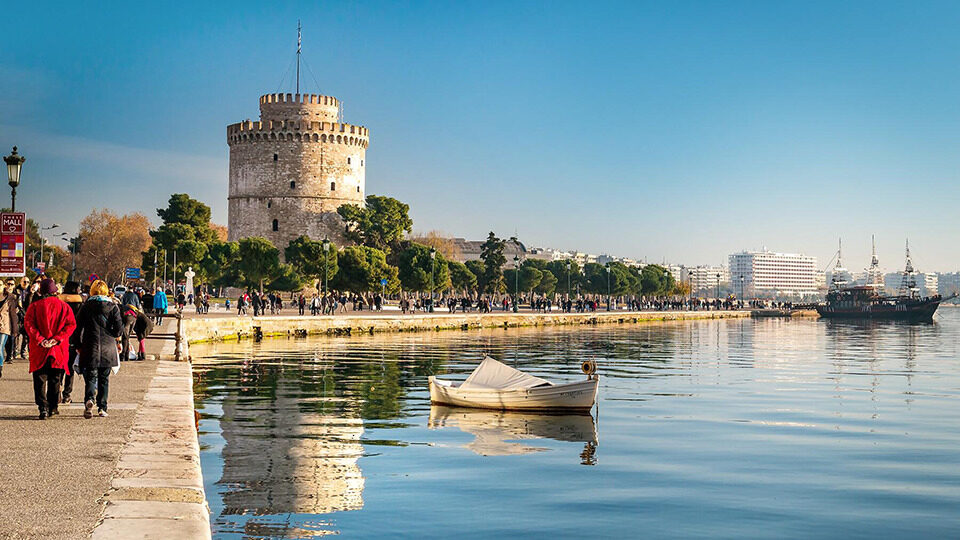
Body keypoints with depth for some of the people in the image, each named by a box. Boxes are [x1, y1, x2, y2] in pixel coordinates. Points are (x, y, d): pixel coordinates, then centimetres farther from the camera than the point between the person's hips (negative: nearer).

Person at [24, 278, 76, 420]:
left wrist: (39, 339, -13)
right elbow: (71, 324, -5)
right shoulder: (64, 306, 3)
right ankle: (53, 407, 19)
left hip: (39, 350, -2)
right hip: (59, 349, 2)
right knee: (55, 380, 14)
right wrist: (56, 339, -9)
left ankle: (43, 407, -9)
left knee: (40, 380, 3)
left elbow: (28, 323, -11)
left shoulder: (34, 305, -1)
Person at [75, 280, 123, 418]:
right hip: (107, 348, 0)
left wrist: (79, 346, 12)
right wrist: (116, 336, 17)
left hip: (90, 347, 0)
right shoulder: (113, 306, 0)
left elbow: (79, 327, 3)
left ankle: (89, 399, -25)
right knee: (104, 378, 11)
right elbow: (119, 328, -5)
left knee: (91, 376, 2)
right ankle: (102, 408, 10)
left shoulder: (86, 306, 3)